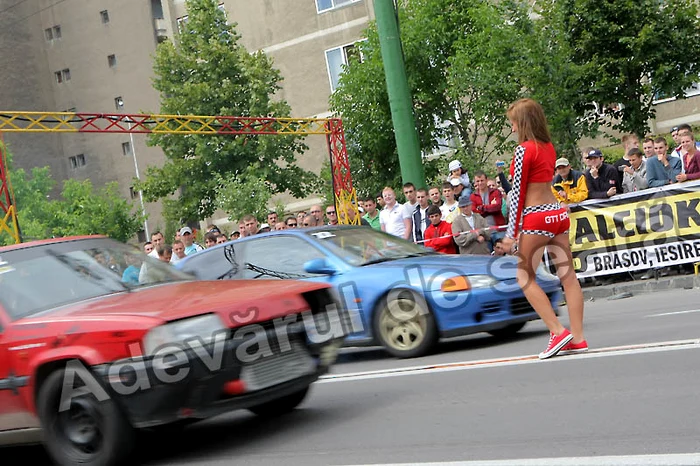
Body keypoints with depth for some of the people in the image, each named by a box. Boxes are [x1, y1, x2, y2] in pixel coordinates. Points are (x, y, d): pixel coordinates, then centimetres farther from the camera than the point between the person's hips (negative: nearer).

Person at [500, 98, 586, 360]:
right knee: (568, 276, 5)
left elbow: (518, 193, -12)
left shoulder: (524, 150, -12)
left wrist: (511, 232, -9)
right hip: (558, 213, 8)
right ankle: (577, 338, 6)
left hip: (536, 218, -8)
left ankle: (558, 331, -6)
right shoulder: (549, 147, 11)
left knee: (525, 279, 2)